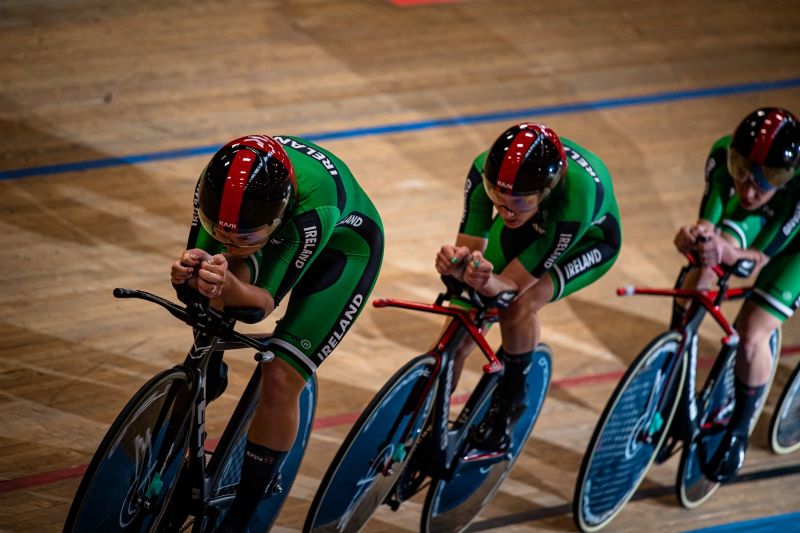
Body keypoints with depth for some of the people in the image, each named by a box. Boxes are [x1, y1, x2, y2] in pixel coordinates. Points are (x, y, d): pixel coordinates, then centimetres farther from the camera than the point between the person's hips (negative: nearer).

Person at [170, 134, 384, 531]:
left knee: (279, 380, -15)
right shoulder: (217, 182, -32)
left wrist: (228, 288, -60)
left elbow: (266, 300, -38)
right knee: (212, 311, -19)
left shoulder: (315, 203, -44)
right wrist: (188, 273, -51)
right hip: (283, 232, 6)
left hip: (342, 248, -6)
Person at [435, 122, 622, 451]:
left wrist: (488, 282, -59)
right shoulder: (487, 170, -36)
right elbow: (470, 247, -28)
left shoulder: (575, 199, -45)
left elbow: (513, 285, -36)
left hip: (587, 240, -4)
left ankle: (510, 400, -4)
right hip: (532, 223, 4)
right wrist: (458, 266, -51)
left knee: (518, 307, -30)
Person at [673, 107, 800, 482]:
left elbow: (756, 259, -37)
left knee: (751, 335, -16)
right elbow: (707, 222, -32)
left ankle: (738, 432, 8)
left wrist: (728, 254, -58)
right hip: (756, 218, 4)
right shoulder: (724, 154, -34)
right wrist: (696, 236, -55)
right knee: (696, 284, -17)